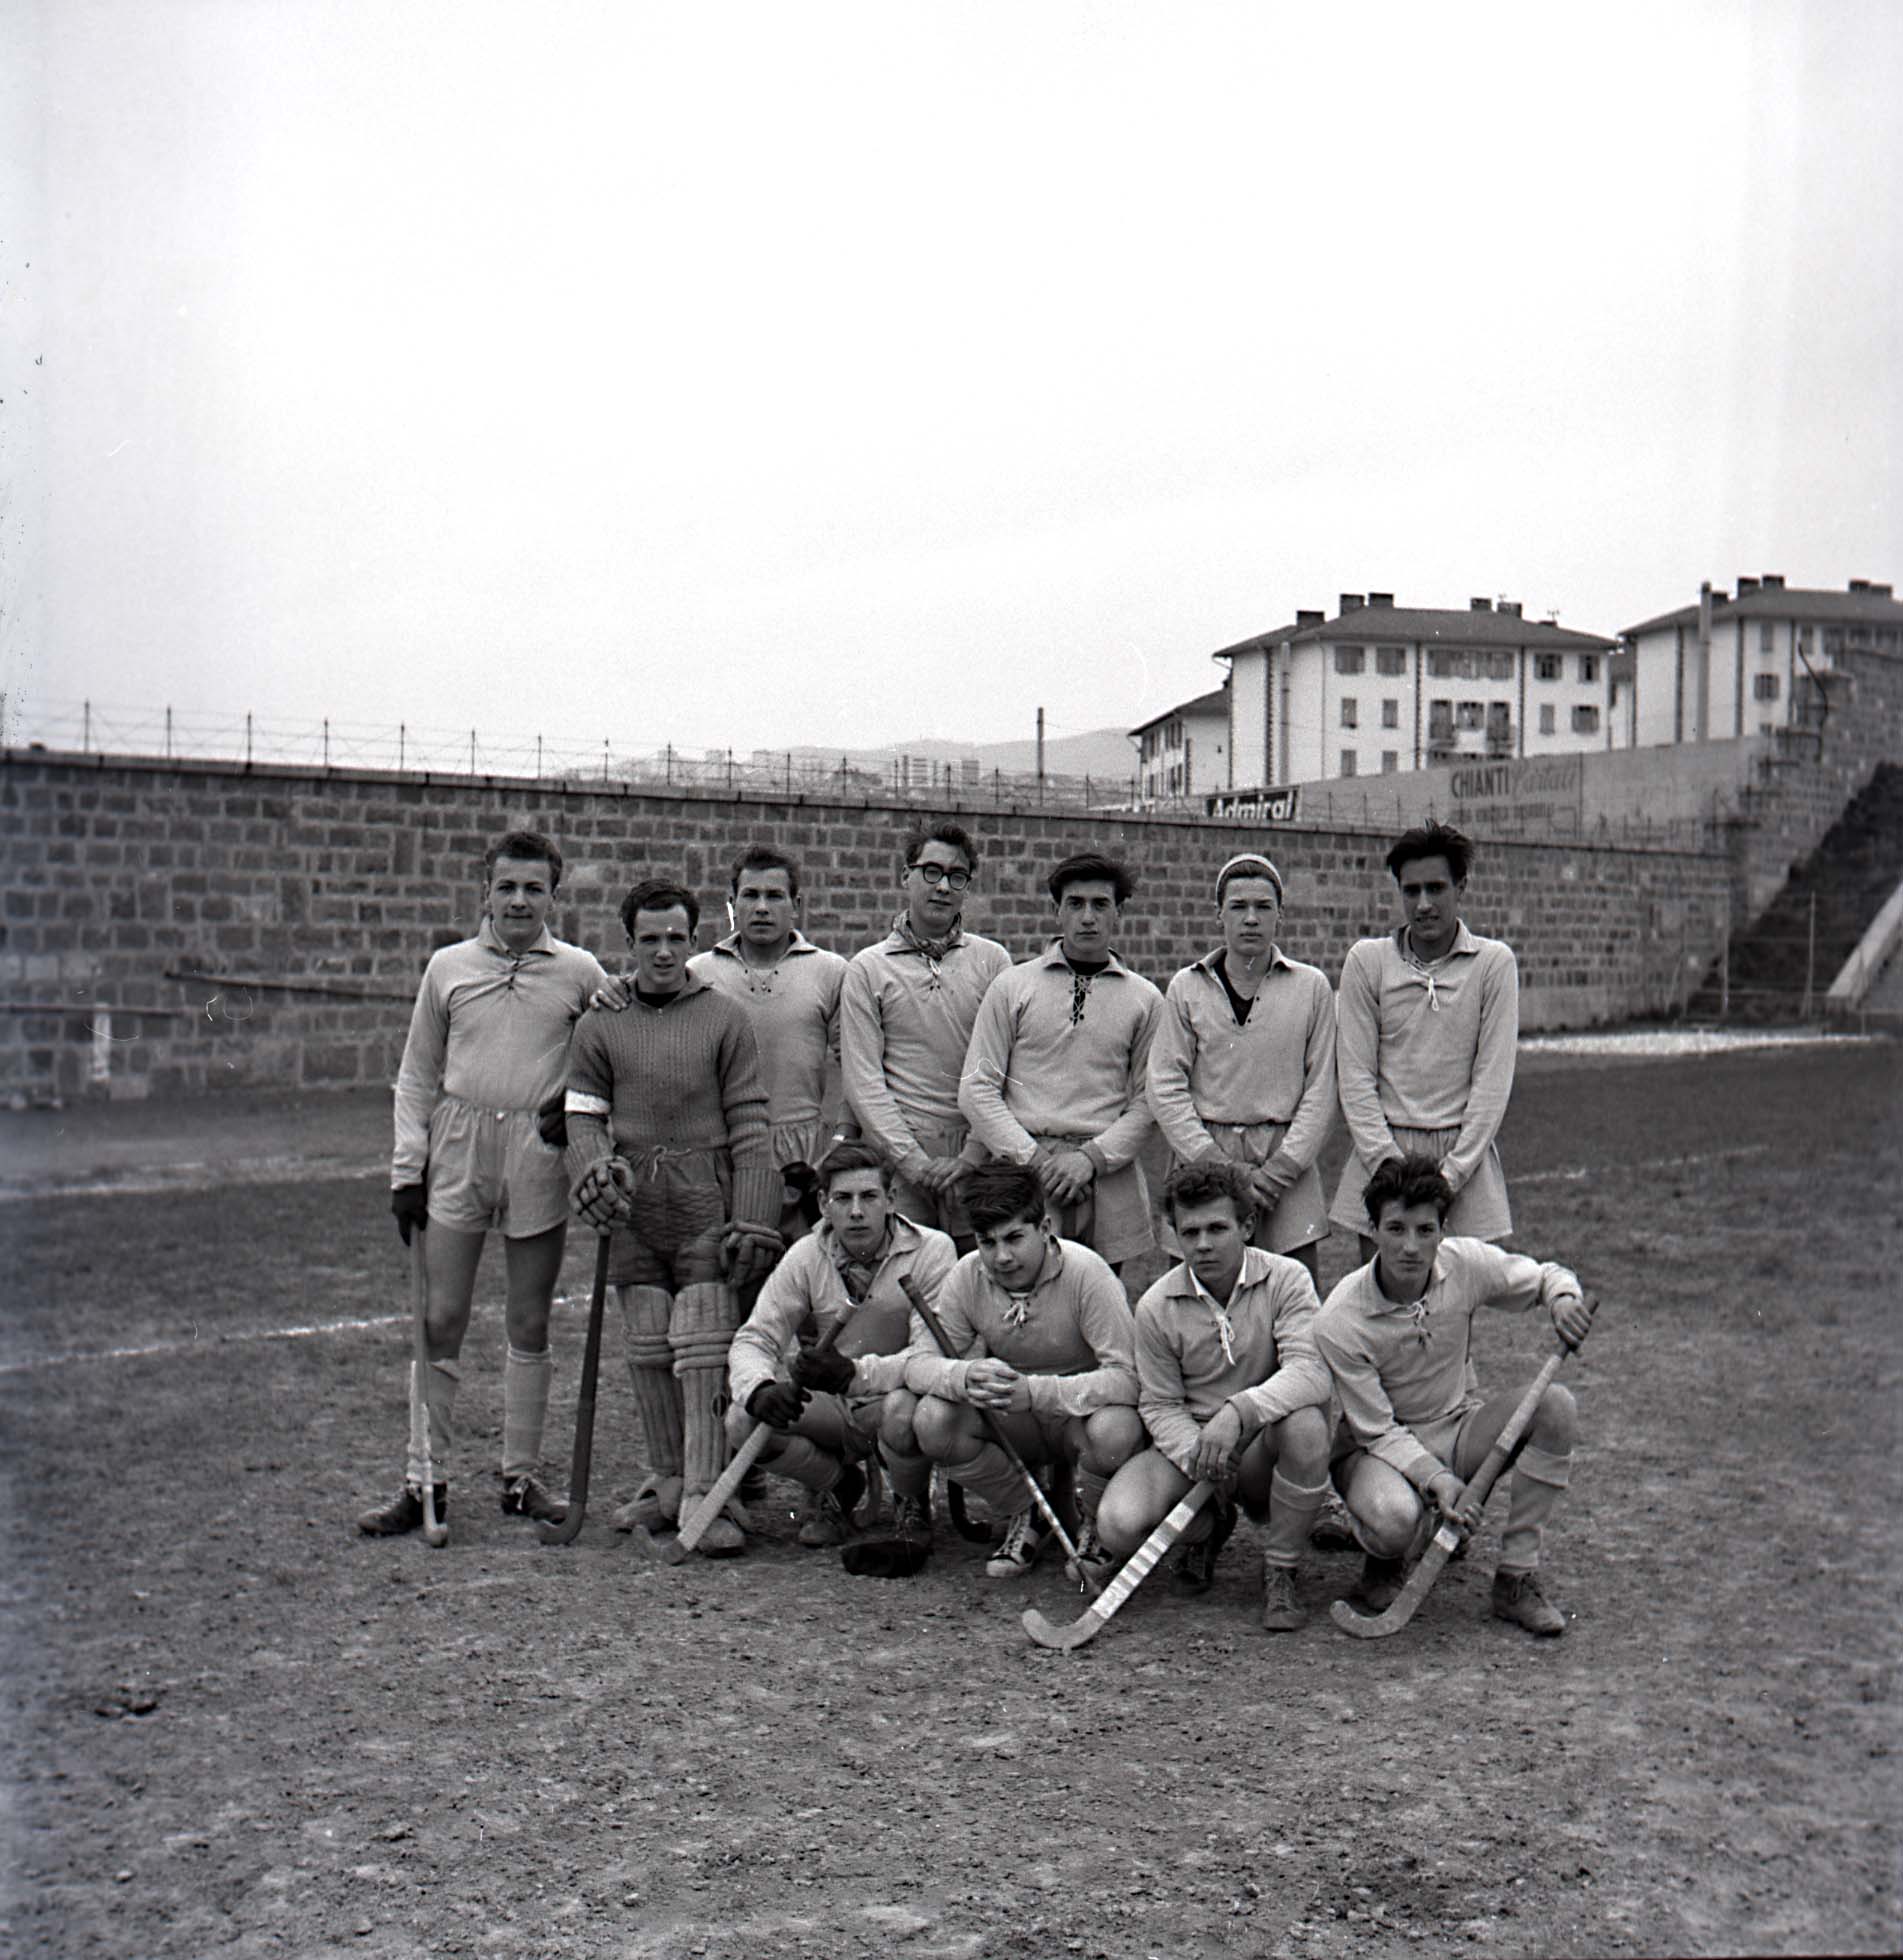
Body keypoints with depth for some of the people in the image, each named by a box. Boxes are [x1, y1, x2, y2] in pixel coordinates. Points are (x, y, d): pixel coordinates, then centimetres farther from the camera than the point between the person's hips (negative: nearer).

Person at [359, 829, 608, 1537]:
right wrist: (407, 1169, 5)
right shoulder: (448, 966, 8)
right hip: (457, 1153, 1)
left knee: (529, 1325, 7)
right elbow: (417, 1075, 11)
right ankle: (424, 1481, 8)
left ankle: (521, 1477, 16)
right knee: (440, 1322, 1)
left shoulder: (581, 973, 4)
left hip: (540, 1159, -1)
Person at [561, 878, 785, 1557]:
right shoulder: (599, 1024, 11)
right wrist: (593, 1167, -13)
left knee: (704, 1349, -7)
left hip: (705, 1202, -3)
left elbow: (749, 1125, 1)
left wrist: (752, 1220, -5)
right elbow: (583, 1112, 10)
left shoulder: (726, 1019, 4)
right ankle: (667, 1482, 18)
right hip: (632, 1204, 3)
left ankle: (704, 1495, -5)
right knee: (648, 1346, 6)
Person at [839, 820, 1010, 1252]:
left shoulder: (992, 960, 8)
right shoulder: (866, 969, 6)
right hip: (897, 1166, -1)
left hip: (977, 1165, 1)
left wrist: (974, 1156, -7)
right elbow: (863, 1081, 1)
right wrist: (914, 1161, -9)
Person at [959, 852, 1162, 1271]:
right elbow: (977, 1090, 3)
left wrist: (1091, 1157, -8)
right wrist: (1033, 1156, -8)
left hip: (1108, 1177, 1)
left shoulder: (1145, 999, 11)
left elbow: (1149, 1100, 7)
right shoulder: (1012, 986, 7)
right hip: (1023, 1174, -1)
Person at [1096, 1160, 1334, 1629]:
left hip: (1264, 1449, -1)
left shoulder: (1286, 1279, -10)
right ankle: (1204, 1529, 13)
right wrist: (1198, 1456, -21)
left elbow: (1310, 1371, -24)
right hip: (1189, 1443, 2)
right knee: (1118, 1526, -26)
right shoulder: (1157, 1306, -4)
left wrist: (1236, 1412, -40)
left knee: (1307, 1423, -37)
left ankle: (1280, 1572, -13)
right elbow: (1160, 1405, 0)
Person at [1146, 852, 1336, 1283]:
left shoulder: (1311, 987, 7)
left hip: (1288, 1168, 0)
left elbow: (1321, 1090, 4)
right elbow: (1166, 1089, 1)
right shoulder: (1187, 988, 6)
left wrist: (1279, 1170, -6)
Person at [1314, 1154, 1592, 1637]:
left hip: (1461, 1429, 4)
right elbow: (1378, 1431, -17)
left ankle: (1516, 1578, -13)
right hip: (1380, 1447, -4)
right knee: (1395, 1517, -39)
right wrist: (1436, 1480, -33)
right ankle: (1383, 1563, 3)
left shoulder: (1466, 1263, -15)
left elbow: (1544, 1276, 5)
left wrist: (1564, 1298, -19)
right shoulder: (1339, 1322, -24)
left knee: (1555, 1404, -23)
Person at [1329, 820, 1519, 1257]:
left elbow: (1493, 1078, -2)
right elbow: (1354, 1074, 1)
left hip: (1465, 1154, -1)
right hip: (1382, 1154, 1)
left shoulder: (1494, 962, 2)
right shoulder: (1366, 960, 4)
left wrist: (1451, 1172, -9)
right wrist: (1390, 1164, -9)